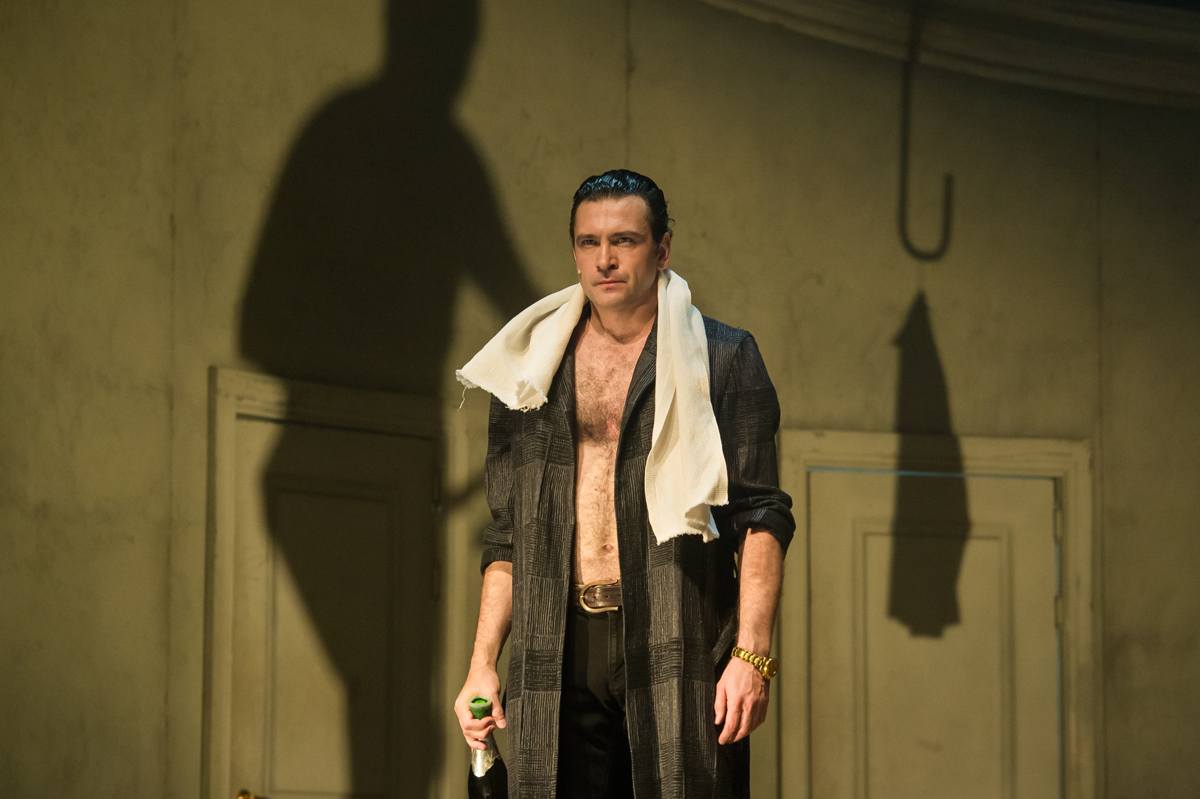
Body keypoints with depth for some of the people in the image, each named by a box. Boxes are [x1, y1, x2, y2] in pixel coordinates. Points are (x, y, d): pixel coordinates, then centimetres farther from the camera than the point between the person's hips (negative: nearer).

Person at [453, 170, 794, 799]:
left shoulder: (723, 360, 7)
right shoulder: (529, 373, 17)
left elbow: (761, 516, 0)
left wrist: (752, 654, -11)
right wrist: (481, 665, 11)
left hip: (679, 652, -3)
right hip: (557, 658, 3)